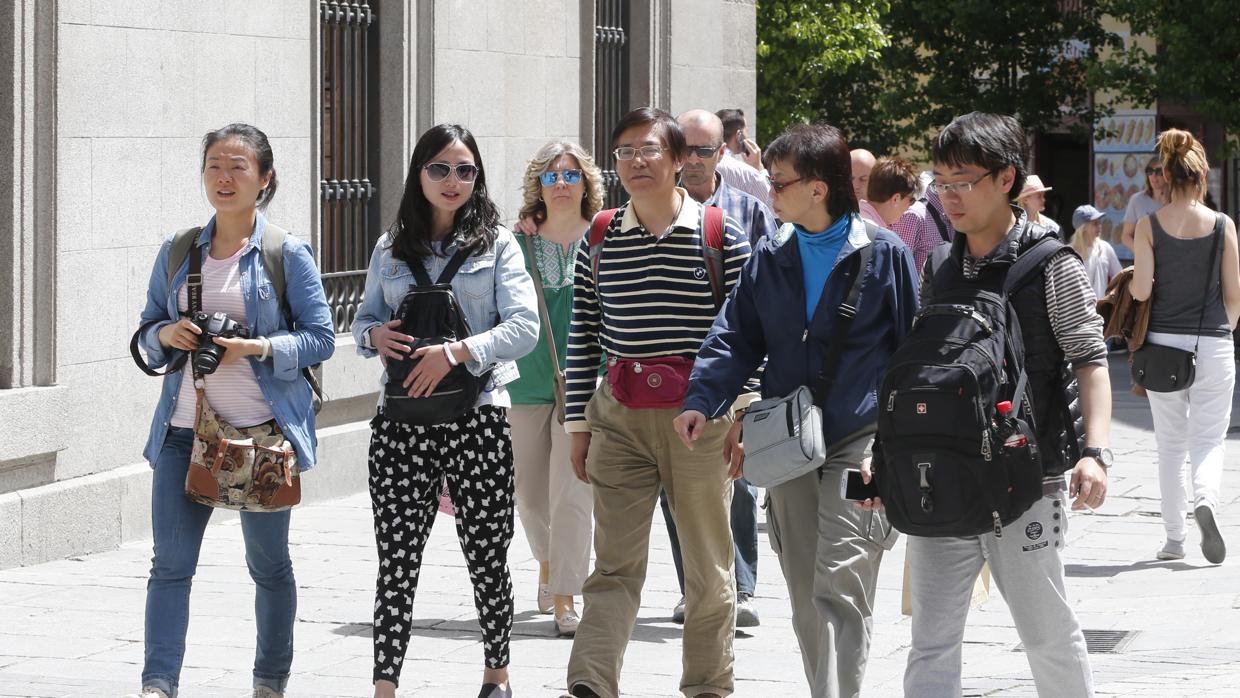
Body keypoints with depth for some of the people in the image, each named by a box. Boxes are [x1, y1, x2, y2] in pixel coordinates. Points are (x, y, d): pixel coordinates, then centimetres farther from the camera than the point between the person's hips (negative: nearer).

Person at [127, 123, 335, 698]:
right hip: (185, 428, 3)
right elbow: (147, 331, 15)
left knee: (268, 563, 10)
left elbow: (321, 338, -3)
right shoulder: (177, 252, 9)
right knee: (170, 563, -6)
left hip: (262, 429, -2)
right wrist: (167, 335, -8)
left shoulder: (287, 254, -2)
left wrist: (261, 347, -19)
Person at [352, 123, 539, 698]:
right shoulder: (391, 248, 12)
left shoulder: (496, 243, 3)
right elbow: (365, 318, 17)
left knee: (487, 557, 6)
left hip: (476, 419, -2)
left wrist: (455, 352, -17)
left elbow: (524, 326, -6)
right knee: (396, 560, -3)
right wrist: (376, 335, -7)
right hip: (402, 420, 2)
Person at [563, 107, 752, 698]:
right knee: (615, 562, -5)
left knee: (708, 568, 7)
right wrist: (578, 424, 6)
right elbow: (583, 337, 10)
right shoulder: (600, 238, 7)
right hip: (618, 414, 2)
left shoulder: (722, 236, -2)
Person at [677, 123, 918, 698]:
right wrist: (703, 400, -8)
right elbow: (735, 338, 9)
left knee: (839, 590, -16)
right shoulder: (770, 259, 11)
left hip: (860, 442, -5)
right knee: (806, 601, 10)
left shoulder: (883, 255, -2)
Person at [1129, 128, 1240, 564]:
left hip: (1163, 344, 1)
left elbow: (1141, 291, -10)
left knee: (1171, 444, 12)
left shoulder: (1149, 226, -6)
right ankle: (1205, 499, -24)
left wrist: (1126, 281, 13)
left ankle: (1174, 539, 14)